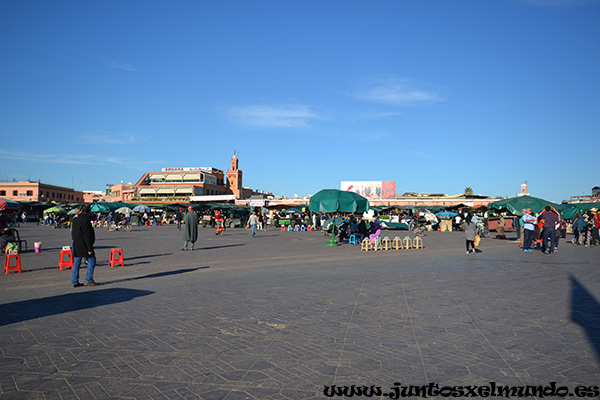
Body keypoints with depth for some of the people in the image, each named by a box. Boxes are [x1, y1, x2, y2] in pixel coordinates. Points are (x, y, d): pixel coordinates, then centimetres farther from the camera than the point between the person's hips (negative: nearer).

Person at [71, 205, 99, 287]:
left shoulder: (75, 219, 13)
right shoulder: (86, 219, -15)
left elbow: (73, 233, 19)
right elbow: (87, 235, -18)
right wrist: (89, 248, -17)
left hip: (76, 245, 9)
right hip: (84, 245, -9)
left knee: (76, 263, 10)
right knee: (91, 260, 0)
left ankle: (74, 282, 14)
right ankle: (89, 280, -2)